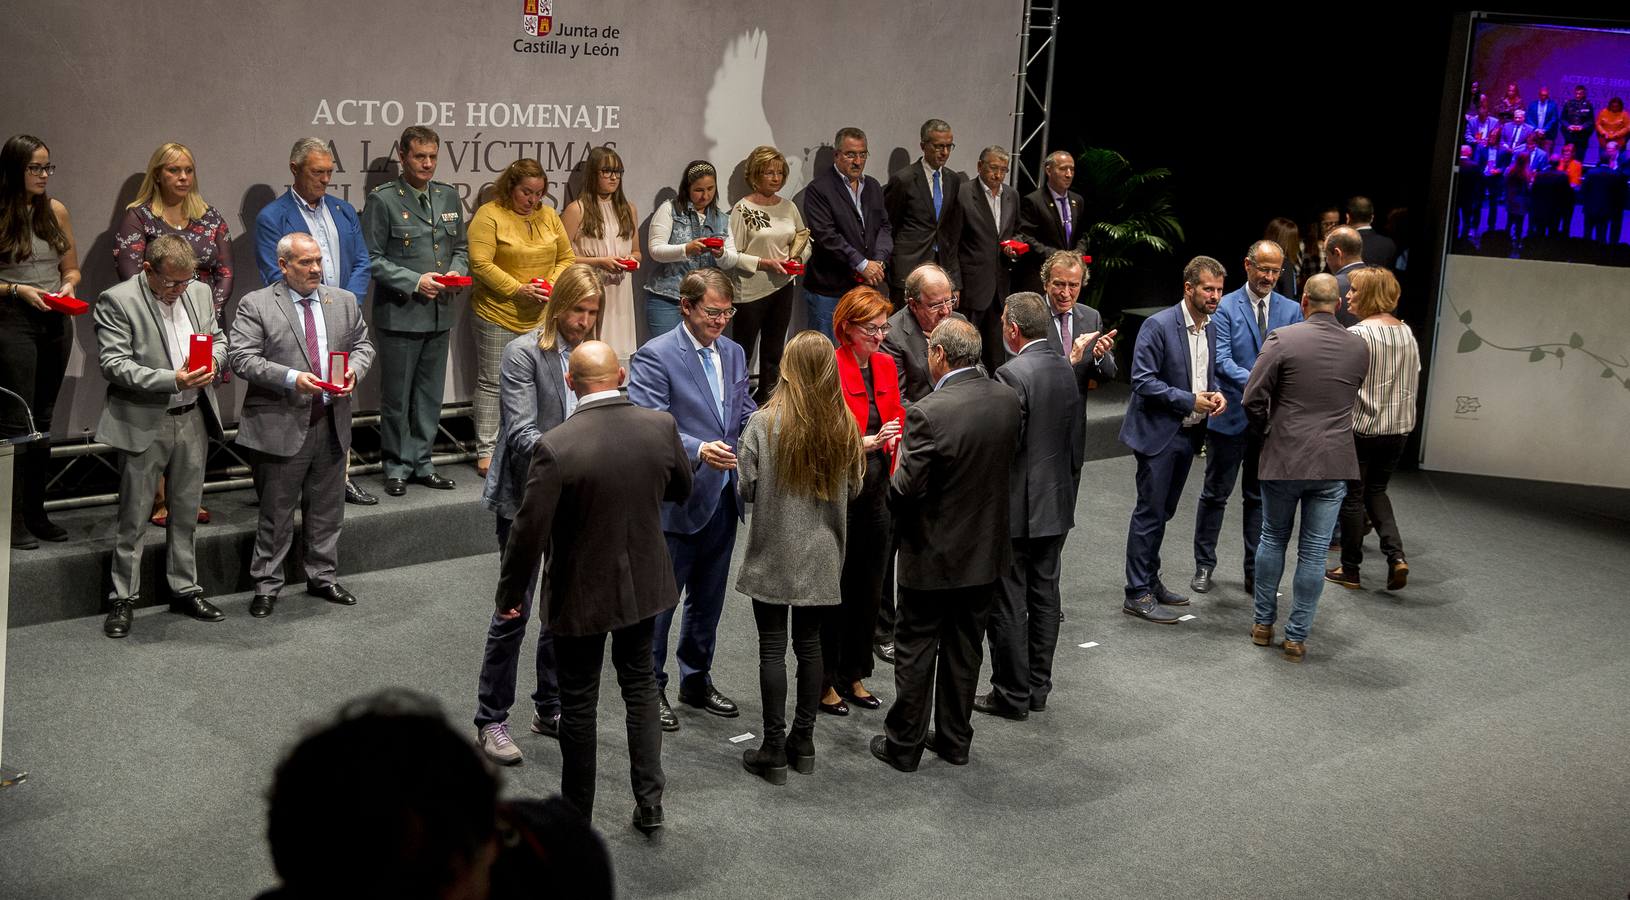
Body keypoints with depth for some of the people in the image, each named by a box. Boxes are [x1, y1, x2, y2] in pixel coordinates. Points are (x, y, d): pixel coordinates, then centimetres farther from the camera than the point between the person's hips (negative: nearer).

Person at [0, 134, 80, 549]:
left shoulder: (55, 211, 8)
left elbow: (71, 268, 17)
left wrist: (68, 285, -3)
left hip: (56, 322, 5)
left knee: (42, 421, 11)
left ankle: (36, 513, 19)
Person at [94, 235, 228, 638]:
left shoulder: (199, 292, 5)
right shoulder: (117, 301, -12)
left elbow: (219, 339, 16)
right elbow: (113, 364, -17)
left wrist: (211, 361, -8)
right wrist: (172, 380, -26)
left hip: (193, 419, 5)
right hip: (143, 423, -5)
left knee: (186, 510, 15)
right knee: (133, 517, 3)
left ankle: (185, 589, 27)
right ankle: (122, 599, 13)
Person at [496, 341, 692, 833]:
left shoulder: (555, 447, -25)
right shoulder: (661, 426, -12)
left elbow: (529, 532, -20)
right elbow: (681, 490, 6)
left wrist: (510, 593, -6)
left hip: (582, 594, -4)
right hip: (645, 584, 4)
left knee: (579, 703, 12)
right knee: (640, 684, 23)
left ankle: (577, 816, 26)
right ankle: (649, 802, 25)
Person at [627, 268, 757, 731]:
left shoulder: (733, 353, 10)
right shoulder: (656, 356, -13)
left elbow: (746, 413, 14)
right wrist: (698, 450, -33)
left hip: (723, 497, 7)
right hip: (676, 499, -7)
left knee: (708, 598, 18)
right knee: (660, 598, 4)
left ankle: (697, 680, 33)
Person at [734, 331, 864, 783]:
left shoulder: (763, 423, -15)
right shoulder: (844, 428, -5)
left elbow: (746, 490, -9)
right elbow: (853, 491, 5)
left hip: (773, 554, -3)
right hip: (821, 557, 3)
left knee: (772, 647, 4)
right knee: (809, 643, 14)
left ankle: (774, 750, 8)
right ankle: (803, 741, 21)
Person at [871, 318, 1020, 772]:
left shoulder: (928, 413, -25)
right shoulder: (1007, 399, -5)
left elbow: (906, 490, -22)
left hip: (934, 553, -6)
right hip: (986, 550, 6)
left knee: (916, 649, 9)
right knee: (965, 648, 18)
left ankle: (904, 743, 19)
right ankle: (955, 740, 28)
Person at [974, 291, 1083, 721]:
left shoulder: (1011, 376, -19)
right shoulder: (1066, 371, 5)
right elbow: (1078, 442, 11)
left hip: (1015, 508, -8)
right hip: (1057, 506, 8)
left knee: (1008, 604, 2)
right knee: (1045, 596, 14)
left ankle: (1013, 694, 9)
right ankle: (1039, 687, 24)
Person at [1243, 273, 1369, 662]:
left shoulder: (1282, 339, -10)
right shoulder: (1359, 348, 1)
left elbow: (1253, 399, -10)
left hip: (1283, 458, -1)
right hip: (1334, 462, 1)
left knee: (1273, 540, 17)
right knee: (1314, 551, 6)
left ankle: (1264, 624, 24)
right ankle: (1297, 637, 10)